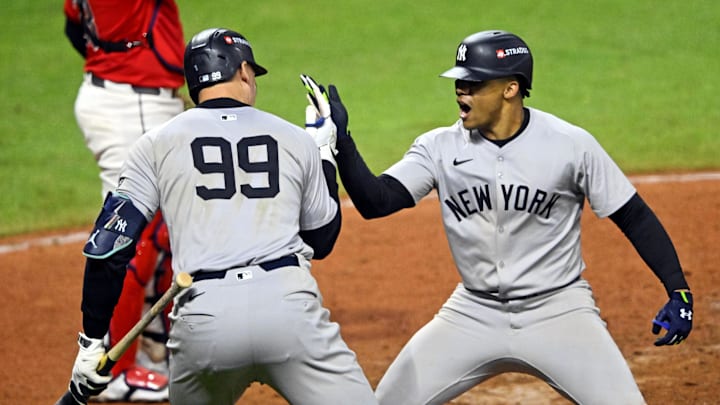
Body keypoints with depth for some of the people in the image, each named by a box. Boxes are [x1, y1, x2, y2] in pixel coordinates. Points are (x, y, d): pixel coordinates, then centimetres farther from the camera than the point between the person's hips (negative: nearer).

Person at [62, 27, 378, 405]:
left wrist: (92, 340, 12)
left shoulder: (157, 143, 14)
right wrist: (324, 153, 38)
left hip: (201, 319, 1)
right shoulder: (296, 139, 16)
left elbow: (109, 246, 6)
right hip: (288, 303, -1)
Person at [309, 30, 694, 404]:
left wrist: (679, 290, -13)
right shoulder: (440, 147, -4)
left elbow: (634, 216, -5)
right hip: (474, 315, 3)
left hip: (557, 309, -3)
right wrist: (341, 140, -26)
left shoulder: (571, 144, -10)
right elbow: (374, 201, -12)